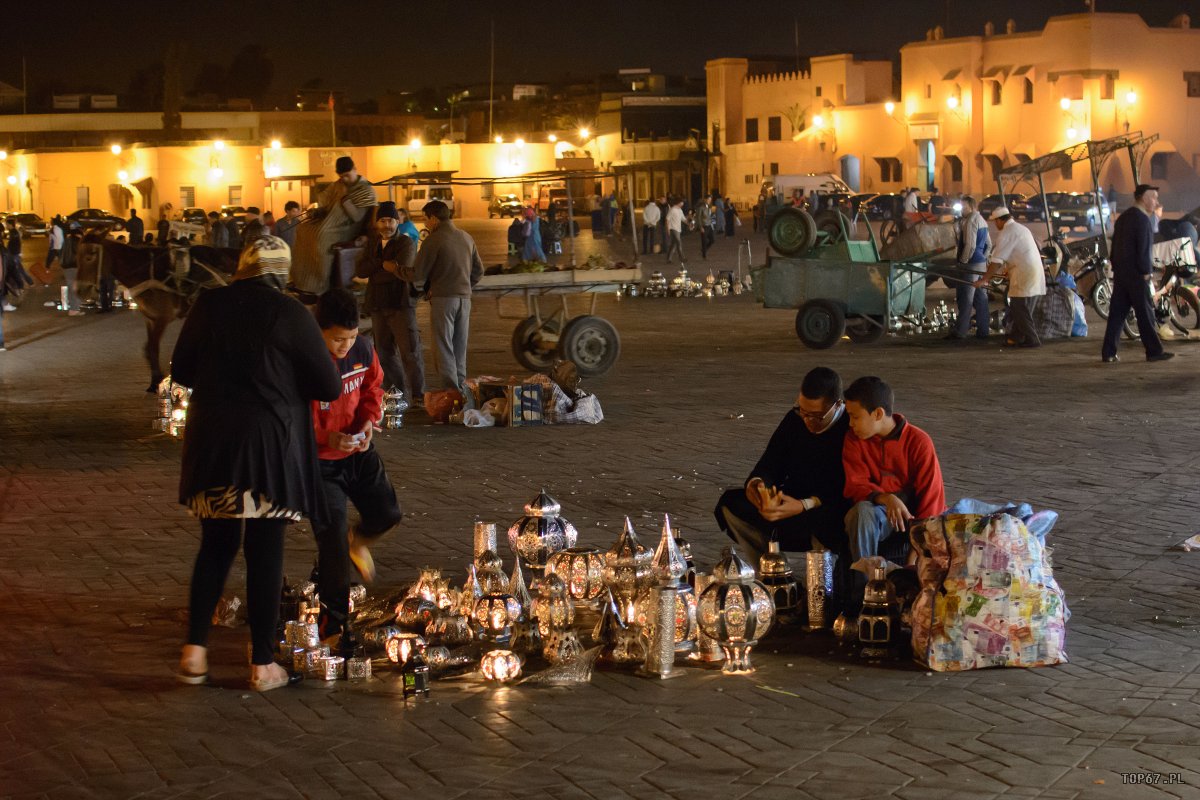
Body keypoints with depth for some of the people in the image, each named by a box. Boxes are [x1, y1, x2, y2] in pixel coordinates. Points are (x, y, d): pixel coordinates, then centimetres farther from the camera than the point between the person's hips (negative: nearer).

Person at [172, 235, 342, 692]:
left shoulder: (208, 306, 0)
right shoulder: (290, 315, -10)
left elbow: (181, 371, 10)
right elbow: (330, 388, -6)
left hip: (212, 443, 3)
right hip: (270, 446, -3)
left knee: (215, 545, 17)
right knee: (265, 552, 5)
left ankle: (195, 650, 11)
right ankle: (262, 664, 11)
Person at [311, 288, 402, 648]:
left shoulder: (362, 349, -9)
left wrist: (368, 420, -11)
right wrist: (326, 438, -32)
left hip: (358, 451, 5)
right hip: (318, 460, -5)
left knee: (386, 514, 9)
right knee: (332, 543, -6)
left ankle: (358, 540, 46)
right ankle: (334, 619, 11)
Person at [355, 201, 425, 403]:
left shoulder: (406, 243, -4)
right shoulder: (372, 244, 13)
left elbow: (402, 270, -19)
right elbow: (360, 271, 1)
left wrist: (375, 271, -7)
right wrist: (385, 265, -13)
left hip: (401, 305, -6)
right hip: (378, 306, 6)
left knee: (410, 352, -10)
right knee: (384, 353, 12)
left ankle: (418, 395, -9)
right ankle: (399, 392, 23)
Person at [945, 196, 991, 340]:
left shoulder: (970, 221, -15)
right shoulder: (981, 220, 15)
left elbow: (970, 245, -22)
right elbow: (988, 244, 20)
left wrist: (963, 261, -13)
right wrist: (984, 258, 19)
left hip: (971, 264, -9)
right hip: (982, 265, 9)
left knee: (965, 298, -6)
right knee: (981, 297, 10)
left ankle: (960, 331, -5)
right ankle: (983, 330, 13)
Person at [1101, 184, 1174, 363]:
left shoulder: (1123, 217, 15)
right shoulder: (1142, 219, -13)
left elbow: (1115, 246, 18)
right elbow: (1143, 249, -17)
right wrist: (1147, 272, -13)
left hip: (1120, 273, 8)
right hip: (1137, 274, -8)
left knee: (1117, 313, 6)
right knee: (1145, 314, -1)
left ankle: (1108, 353, 4)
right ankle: (1154, 351, 4)